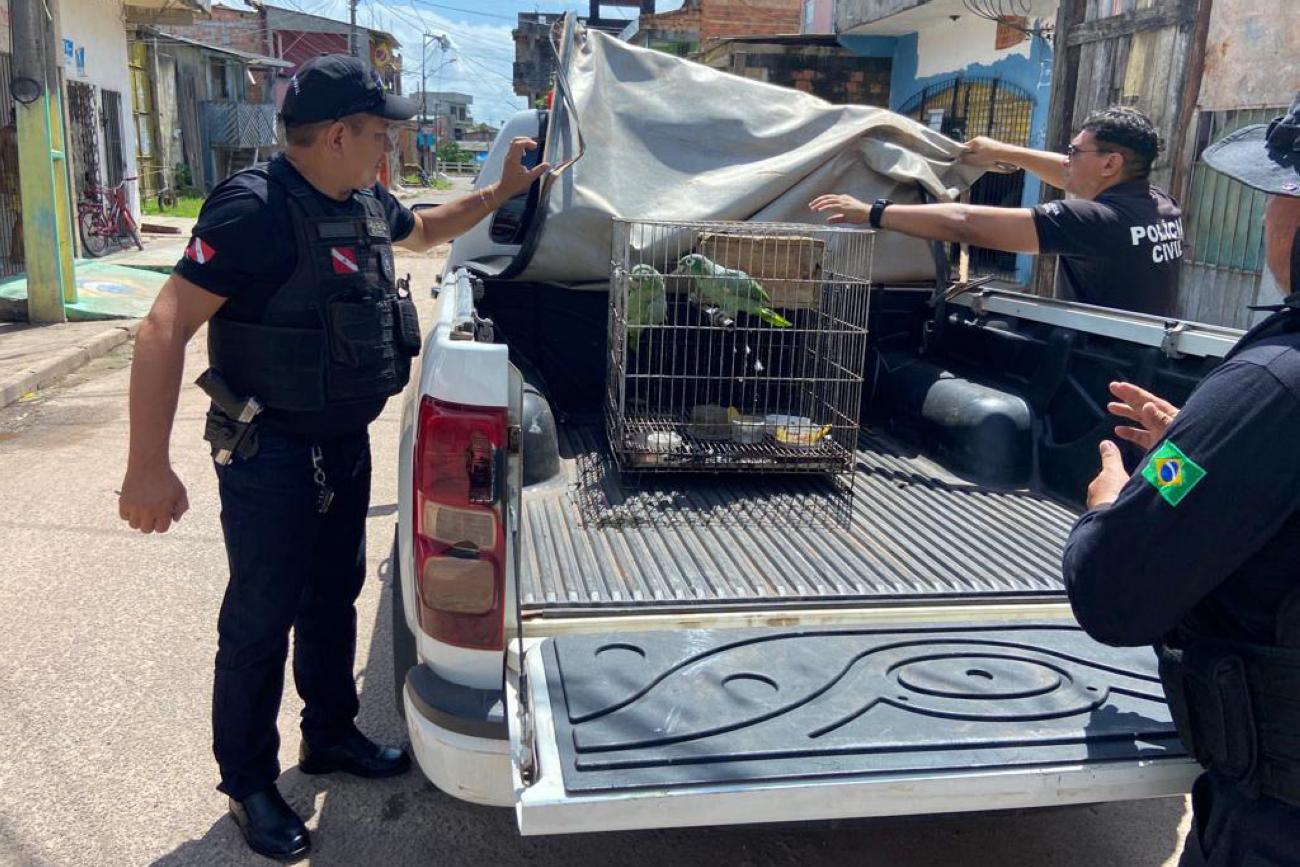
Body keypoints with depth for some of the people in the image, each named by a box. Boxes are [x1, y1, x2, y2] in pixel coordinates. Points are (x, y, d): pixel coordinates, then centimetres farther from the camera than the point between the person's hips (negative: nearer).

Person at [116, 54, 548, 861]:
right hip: (269, 452, -8)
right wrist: (149, 466, -28)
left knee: (335, 594, 20)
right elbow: (166, 327, -25)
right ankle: (250, 785, 24)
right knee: (261, 618, 4)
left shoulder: (367, 203, 3)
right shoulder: (255, 208, -22)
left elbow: (424, 230, 27)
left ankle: (331, 734, 40)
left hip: (346, 442, 8)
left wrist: (503, 190, 17)